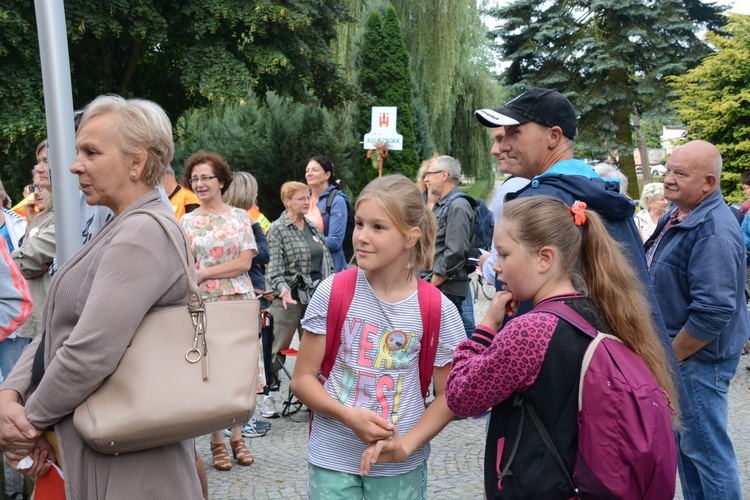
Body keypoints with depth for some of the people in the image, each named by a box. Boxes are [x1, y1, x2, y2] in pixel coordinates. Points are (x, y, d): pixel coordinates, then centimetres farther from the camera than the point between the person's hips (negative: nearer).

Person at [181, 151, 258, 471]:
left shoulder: (239, 217, 5)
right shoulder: (187, 222, 6)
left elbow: (245, 262, -4)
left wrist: (204, 273, -11)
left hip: (239, 301, 0)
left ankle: (237, 436, 18)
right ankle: (217, 442, 13)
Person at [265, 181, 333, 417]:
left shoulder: (314, 227, 13)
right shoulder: (278, 229, -5)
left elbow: (327, 260, 16)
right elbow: (274, 265, -14)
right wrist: (282, 288, -30)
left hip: (316, 296, 6)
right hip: (290, 298, -6)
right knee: (278, 347, -2)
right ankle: (269, 395, 10)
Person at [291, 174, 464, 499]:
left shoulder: (437, 310, -9)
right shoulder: (332, 292, -8)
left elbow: (448, 396, -2)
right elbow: (302, 379, -4)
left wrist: (405, 446, -14)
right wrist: (350, 417, -18)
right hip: (331, 459, 0)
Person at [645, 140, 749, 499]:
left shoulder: (713, 233, -24)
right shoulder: (678, 215, 7)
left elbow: (713, 313, -28)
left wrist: (669, 357, -17)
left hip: (698, 358, -10)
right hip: (675, 351, 10)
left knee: (705, 447, 1)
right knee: (685, 440, 20)